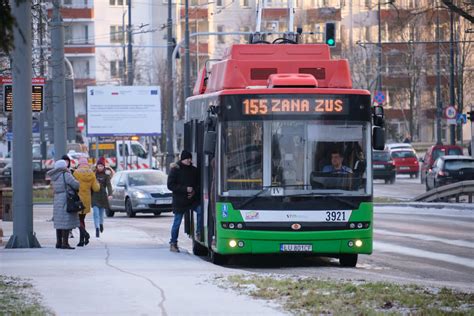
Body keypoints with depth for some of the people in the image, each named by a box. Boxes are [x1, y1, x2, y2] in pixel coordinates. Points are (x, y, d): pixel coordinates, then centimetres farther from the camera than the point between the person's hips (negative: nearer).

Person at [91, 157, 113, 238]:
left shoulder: (106, 176, 1)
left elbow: (109, 185, -11)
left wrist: (110, 194, -27)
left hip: (103, 197, 0)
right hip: (94, 196, 0)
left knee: (101, 213, 11)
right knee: (96, 213, -13)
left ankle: (101, 224, 41)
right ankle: (97, 229, -17)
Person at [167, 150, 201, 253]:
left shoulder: (194, 170, 8)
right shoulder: (175, 170, -4)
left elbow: (199, 184, 15)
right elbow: (170, 185, -10)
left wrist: (195, 191, -8)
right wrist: (185, 189, -17)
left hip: (193, 199, 3)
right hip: (179, 201, -3)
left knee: (200, 210, -22)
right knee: (177, 222, 1)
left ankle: (199, 233, -10)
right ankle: (173, 243, 12)